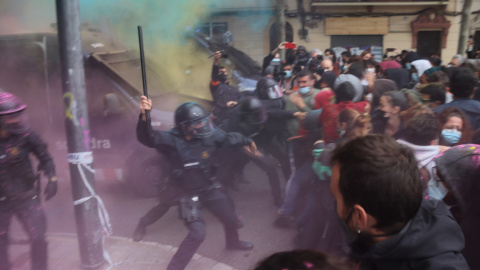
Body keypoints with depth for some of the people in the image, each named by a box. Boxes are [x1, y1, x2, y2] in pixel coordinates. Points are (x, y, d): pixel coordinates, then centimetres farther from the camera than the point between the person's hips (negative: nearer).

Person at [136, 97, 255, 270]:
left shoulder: (211, 135, -13)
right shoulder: (173, 140, -24)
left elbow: (230, 138, 7)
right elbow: (147, 138, -40)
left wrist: (247, 142, 25)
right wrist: (144, 116, -59)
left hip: (209, 188, 6)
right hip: (187, 194, -5)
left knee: (230, 219, 21)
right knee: (197, 233, -15)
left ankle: (233, 242, 56)